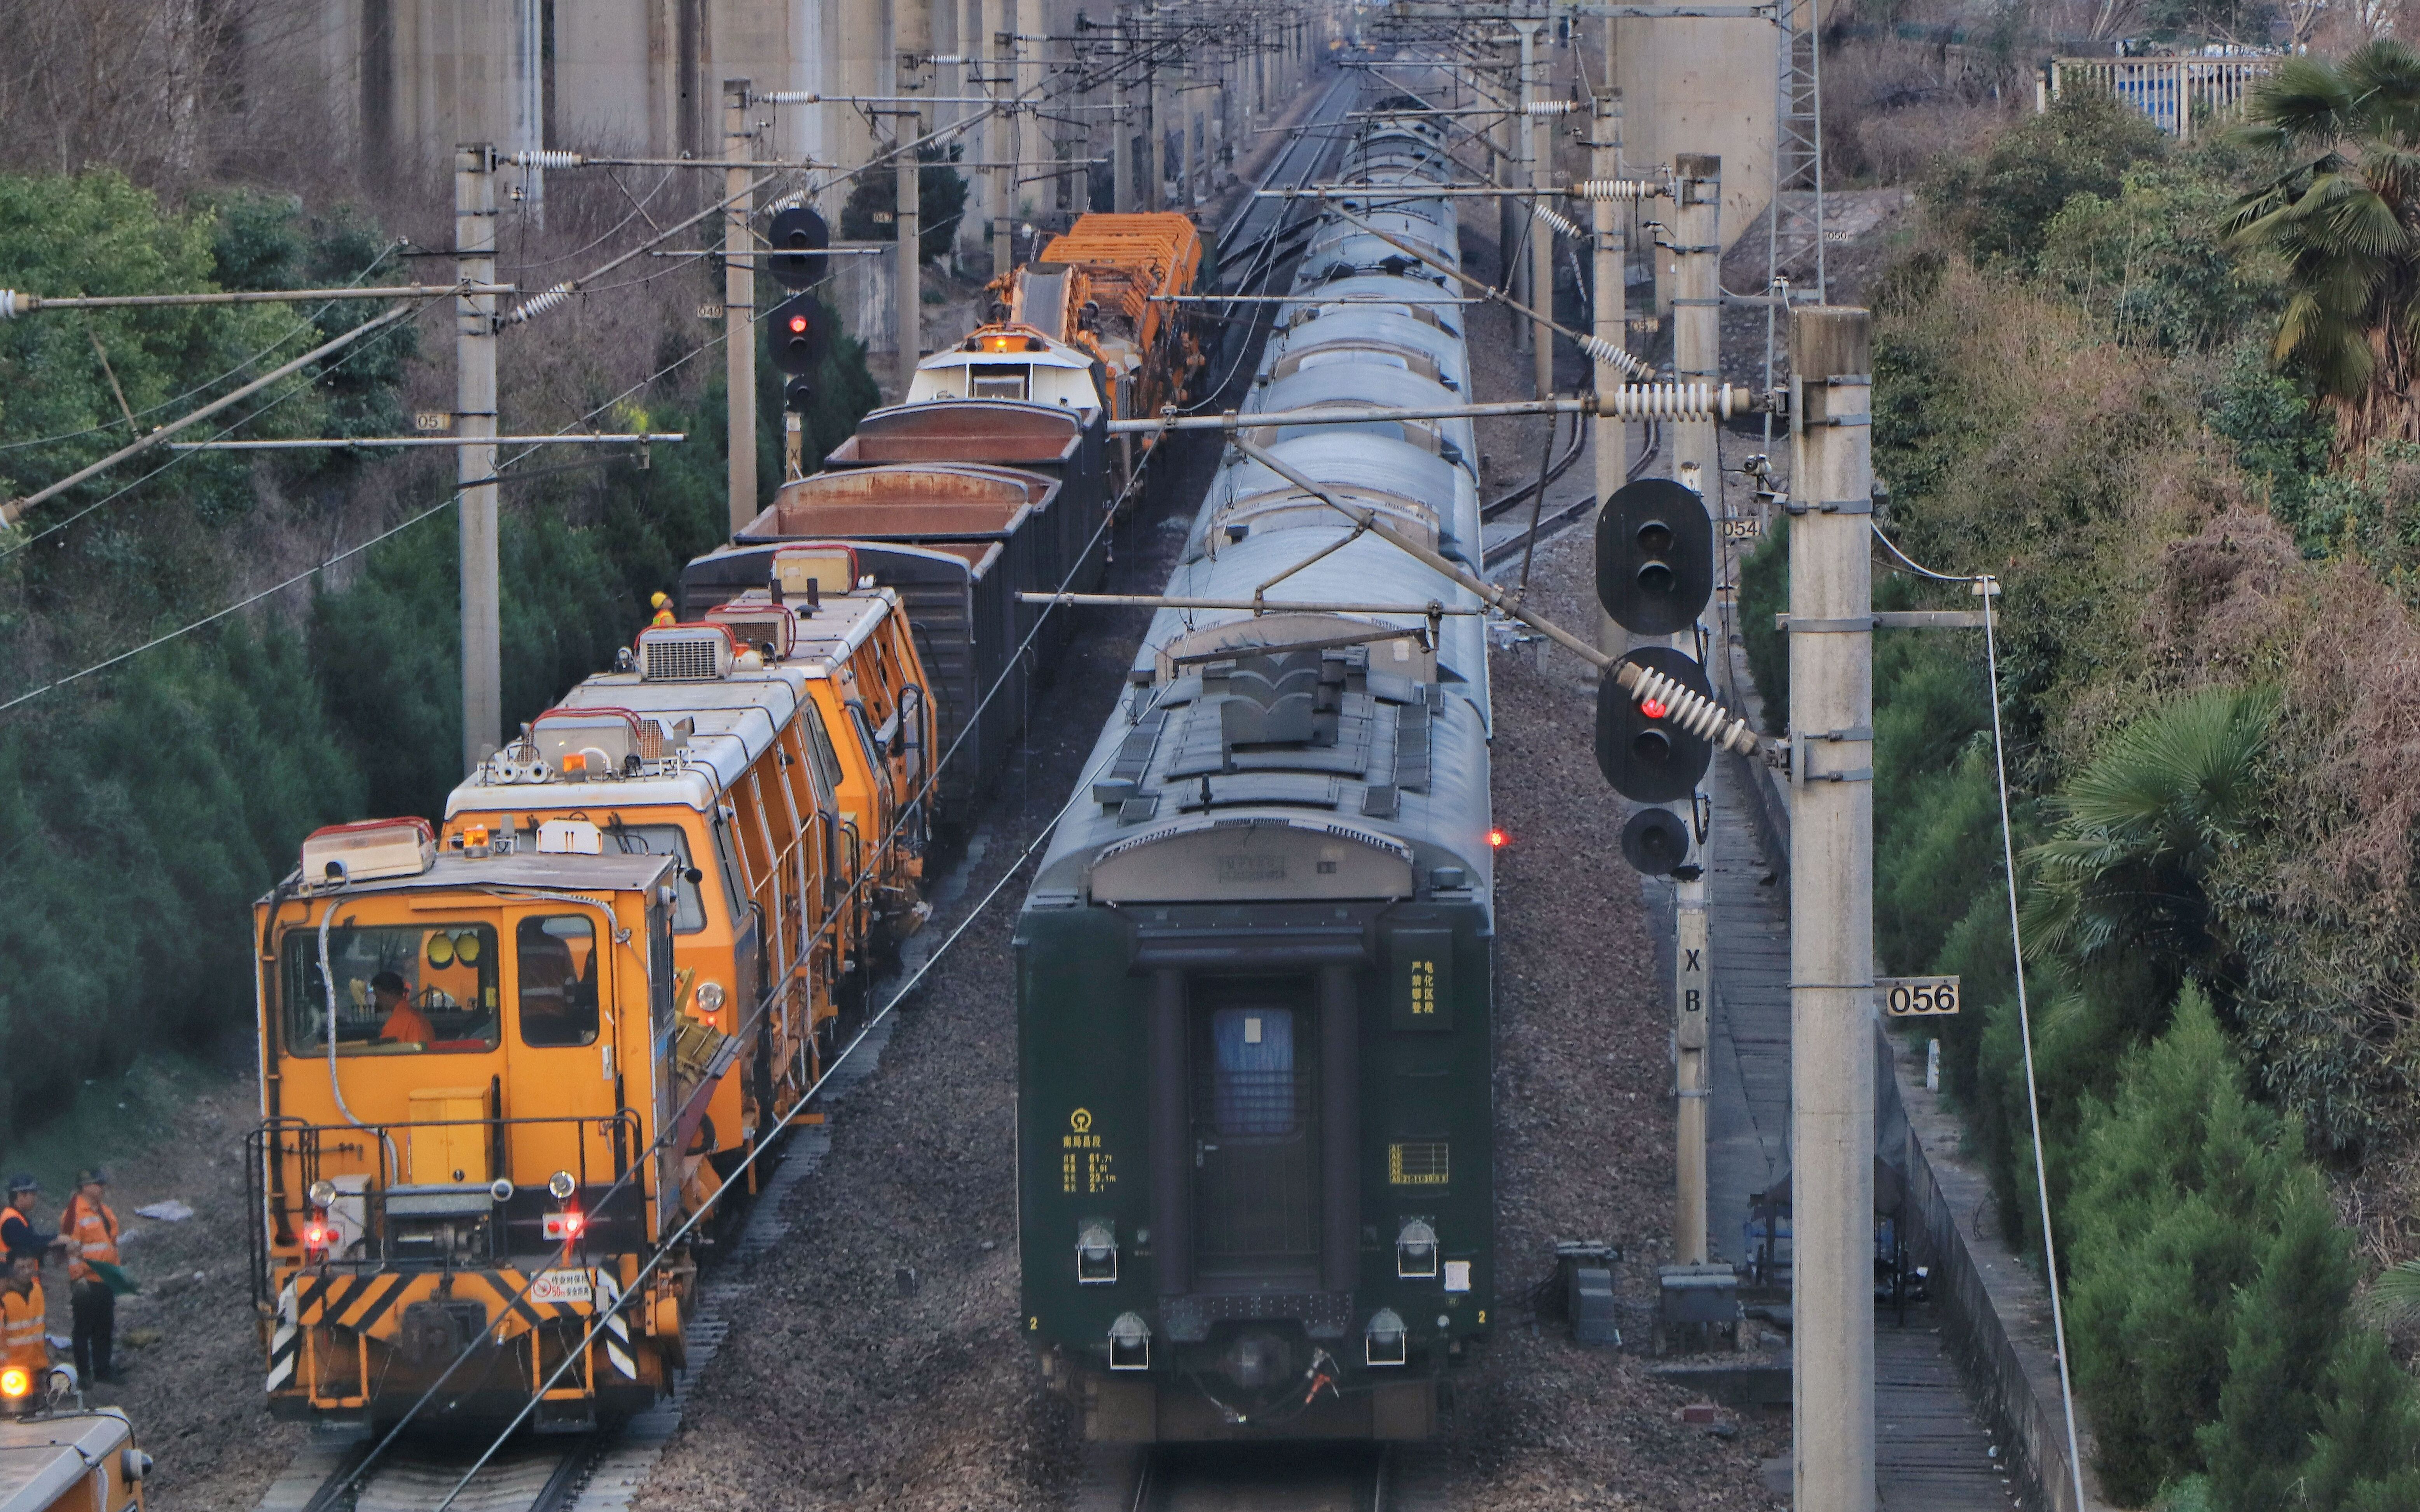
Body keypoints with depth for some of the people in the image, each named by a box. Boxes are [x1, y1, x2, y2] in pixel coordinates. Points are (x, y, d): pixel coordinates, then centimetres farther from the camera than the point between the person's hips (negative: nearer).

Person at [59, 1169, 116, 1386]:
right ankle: (84, 1373, 4)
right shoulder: (74, 1212, -13)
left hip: (106, 1281, 8)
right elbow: (71, 1246, -17)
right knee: (85, 1328, -1)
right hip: (86, 1284, -8)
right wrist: (78, 1276, -20)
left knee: (105, 1328, 13)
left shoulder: (105, 1211, 15)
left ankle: (103, 1369, 21)